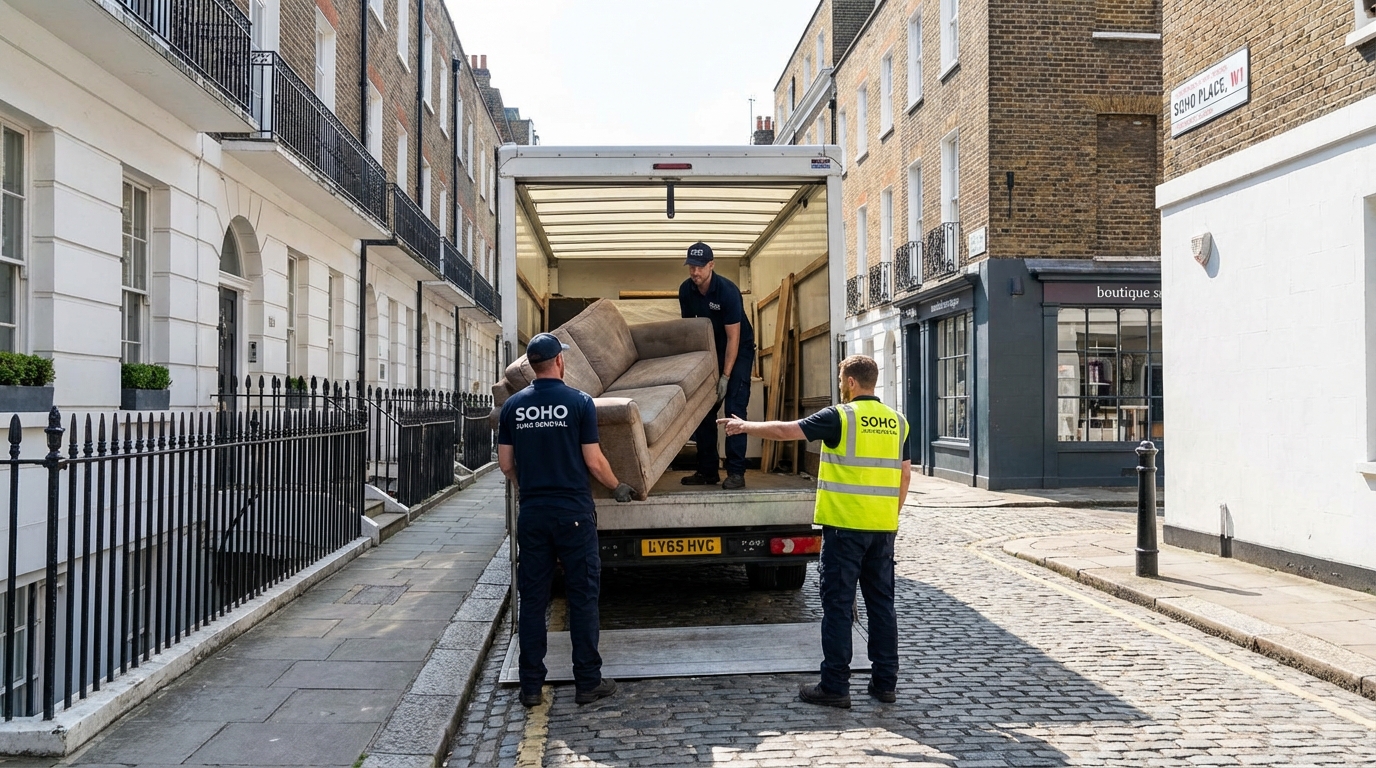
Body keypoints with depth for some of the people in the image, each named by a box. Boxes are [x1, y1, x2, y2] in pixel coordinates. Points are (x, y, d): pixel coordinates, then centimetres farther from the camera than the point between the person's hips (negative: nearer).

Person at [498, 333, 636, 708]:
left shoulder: (513, 405, 3)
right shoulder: (579, 402, -7)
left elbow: (506, 464, 7)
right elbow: (594, 462, -6)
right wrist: (618, 487, 12)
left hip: (532, 512, 3)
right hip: (573, 512, -3)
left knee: (532, 598, 9)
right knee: (583, 596, 5)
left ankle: (531, 685, 14)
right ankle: (588, 682, 11)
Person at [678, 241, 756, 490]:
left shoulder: (727, 291, -26)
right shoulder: (686, 290, -9)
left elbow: (733, 337, -24)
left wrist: (725, 376, -25)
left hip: (738, 350, -6)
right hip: (710, 349, 6)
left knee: (734, 409, -14)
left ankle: (736, 472, -14)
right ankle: (707, 471, 10)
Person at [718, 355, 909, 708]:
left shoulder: (840, 417, -10)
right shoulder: (896, 421, 8)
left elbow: (784, 430, -7)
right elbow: (904, 474, 12)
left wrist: (744, 426, 7)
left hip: (845, 526, -6)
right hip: (884, 528, 6)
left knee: (838, 605, 0)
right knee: (882, 603, 12)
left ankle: (835, 686, 4)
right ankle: (885, 682, 18)